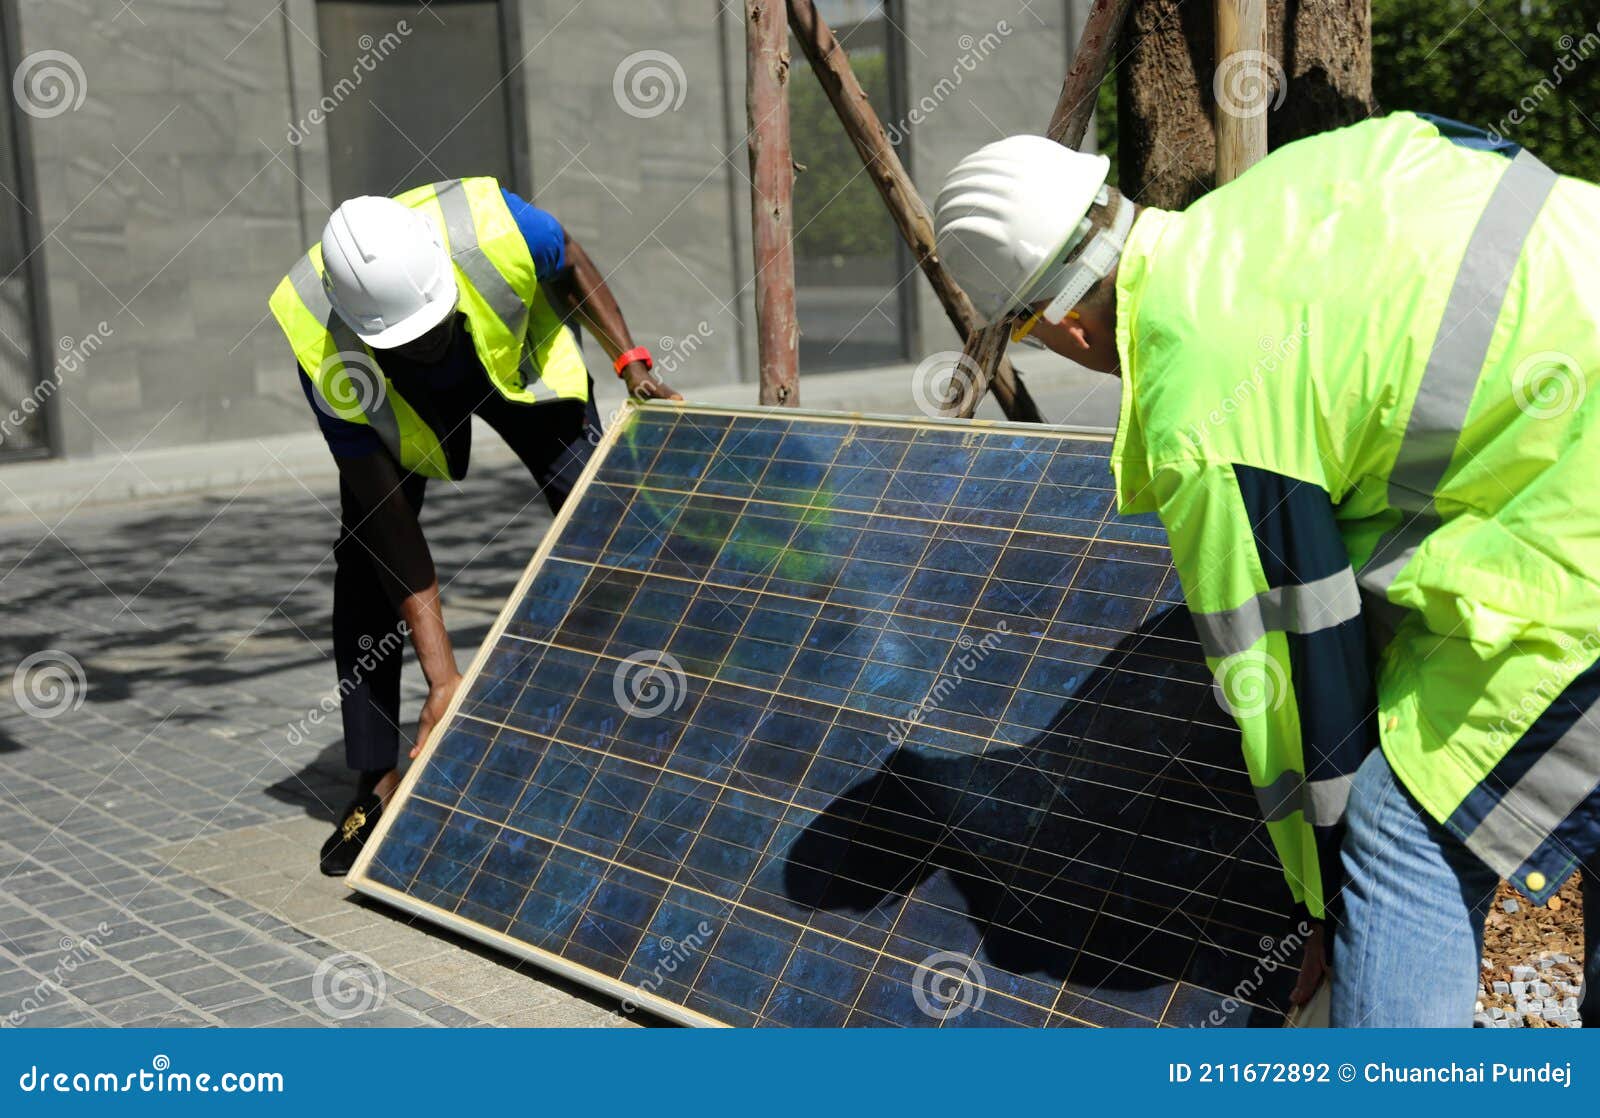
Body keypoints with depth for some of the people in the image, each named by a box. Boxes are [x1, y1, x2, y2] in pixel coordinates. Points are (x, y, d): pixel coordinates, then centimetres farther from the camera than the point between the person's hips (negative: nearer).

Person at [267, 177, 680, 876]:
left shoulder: (491, 227, -42)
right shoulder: (328, 360, -39)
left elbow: (570, 265, -14)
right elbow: (394, 527, -33)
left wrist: (630, 361, -20)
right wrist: (442, 676, -33)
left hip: (517, 356, 1)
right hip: (395, 405, -1)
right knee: (366, 556, -13)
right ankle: (377, 785, -3)